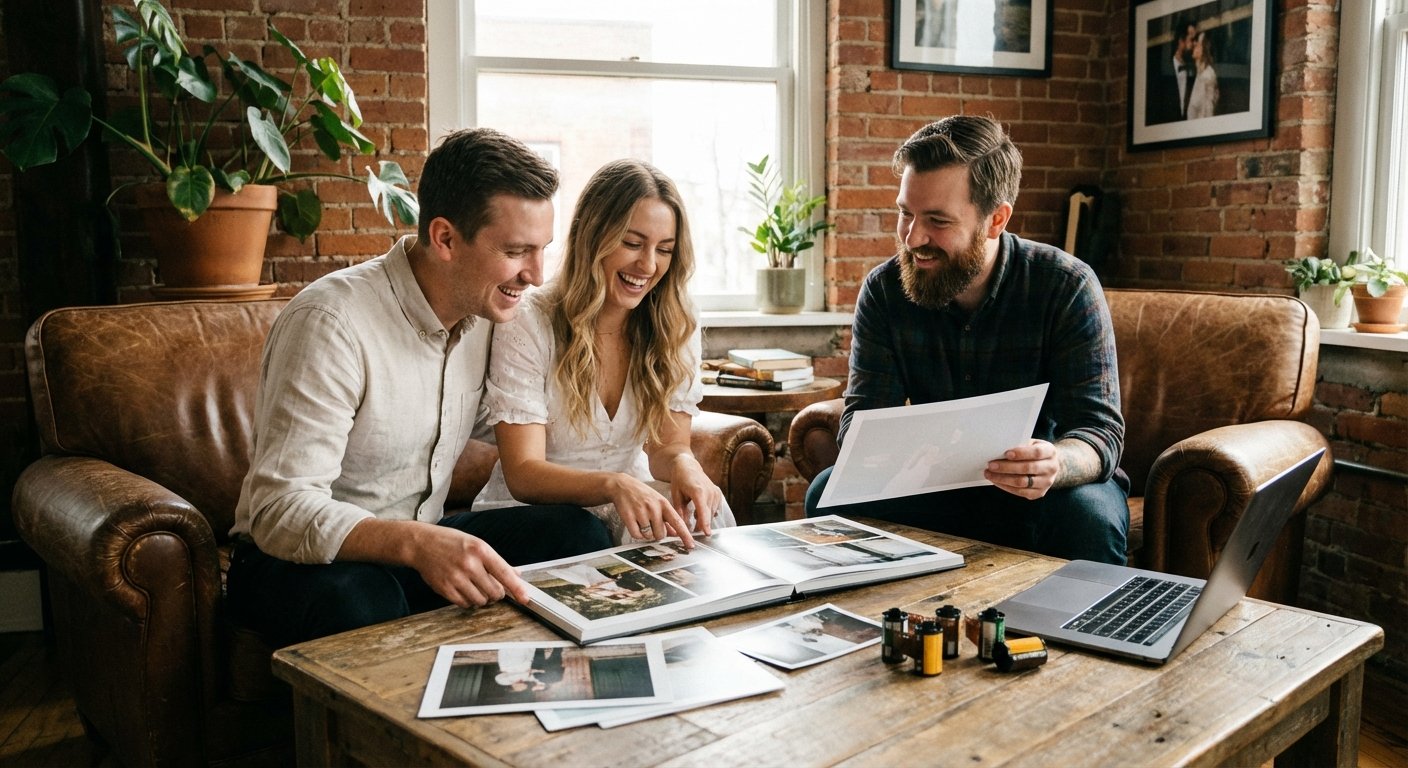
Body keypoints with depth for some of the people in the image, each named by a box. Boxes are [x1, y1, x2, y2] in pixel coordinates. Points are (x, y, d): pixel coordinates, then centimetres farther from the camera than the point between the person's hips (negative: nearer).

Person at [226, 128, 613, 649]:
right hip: (299, 558, -6)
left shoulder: (486, 312, 0)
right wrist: (416, 544, -46)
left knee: (576, 533, -15)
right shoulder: (334, 321, -25)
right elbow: (281, 511, -29)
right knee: (359, 601, -39)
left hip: (422, 542, 7)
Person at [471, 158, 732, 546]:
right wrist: (613, 485, -41)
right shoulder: (528, 324, -16)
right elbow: (523, 474, -21)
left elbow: (667, 445, -5)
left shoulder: (676, 327, -3)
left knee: (704, 507, -27)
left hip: (631, 507, 4)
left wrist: (682, 463, -31)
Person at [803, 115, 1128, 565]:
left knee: (1089, 516, -34)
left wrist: (1056, 465, -45)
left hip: (1044, 492, -2)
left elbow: (1099, 429, -20)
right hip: (934, 486, 2)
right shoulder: (883, 290, -7)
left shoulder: (1068, 287, -15)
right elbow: (863, 418, -9)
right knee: (830, 493, -23)